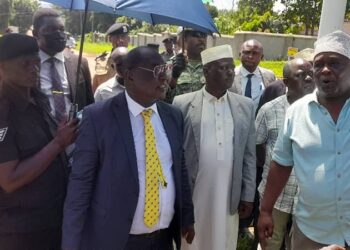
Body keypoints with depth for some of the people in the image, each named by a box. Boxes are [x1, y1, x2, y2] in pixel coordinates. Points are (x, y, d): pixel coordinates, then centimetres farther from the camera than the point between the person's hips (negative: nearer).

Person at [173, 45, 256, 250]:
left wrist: (248, 195, 4)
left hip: (230, 199, 2)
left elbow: (249, 155, 6)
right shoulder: (182, 104, -4)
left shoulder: (246, 106, 5)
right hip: (190, 197, -2)